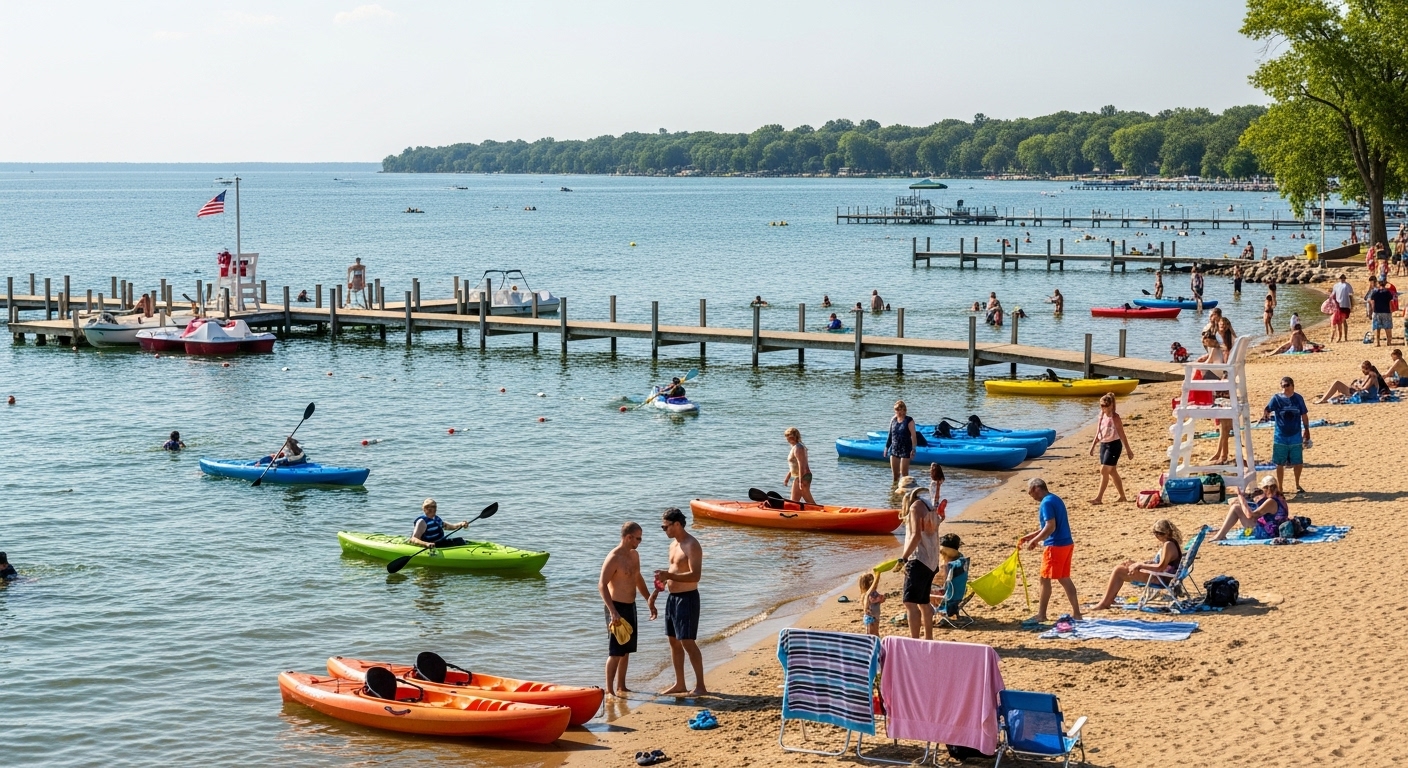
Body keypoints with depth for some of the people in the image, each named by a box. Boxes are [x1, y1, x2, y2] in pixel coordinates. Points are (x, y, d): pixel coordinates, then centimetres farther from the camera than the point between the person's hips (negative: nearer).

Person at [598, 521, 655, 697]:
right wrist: (612, 611, -30)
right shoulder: (614, 558, -18)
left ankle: (621, 686, 22)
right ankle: (609, 689, -1)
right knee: (616, 651, -7)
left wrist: (650, 602, 23)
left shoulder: (634, 555, 10)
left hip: (630, 607, 9)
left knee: (626, 650, 13)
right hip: (617, 607, -9)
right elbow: (602, 585, -23)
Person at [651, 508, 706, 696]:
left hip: (687, 598, -9)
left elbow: (695, 576, -25)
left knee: (687, 641, -9)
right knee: (674, 641, 12)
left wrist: (669, 576, -32)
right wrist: (655, 593, 21)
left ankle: (700, 686, -4)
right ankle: (679, 684, 21)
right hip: (672, 598, 9)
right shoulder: (674, 544, 13)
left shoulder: (692, 546, -16)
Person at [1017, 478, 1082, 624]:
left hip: (1055, 546, -9)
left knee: (1045, 579, 0)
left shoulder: (1046, 503, -15)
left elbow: (1050, 527, -23)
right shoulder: (1055, 499, 15)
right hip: (1066, 543, 9)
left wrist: (1034, 540, -13)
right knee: (1064, 578, 13)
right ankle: (1076, 613, 13)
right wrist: (1030, 536, 21)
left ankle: (1041, 615, 6)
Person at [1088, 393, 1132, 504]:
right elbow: (1098, 432, 16)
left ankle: (1099, 498, -9)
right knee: (1112, 471, 12)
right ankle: (1122, 496, 22)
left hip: (1113, 445, -8)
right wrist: (1093, 445, 16)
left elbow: (1122, 435, -12)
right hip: (1104, 444, 8)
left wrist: (1128, 450, -10)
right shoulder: (1102, 415, 7)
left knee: (1104, 470, -12)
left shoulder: (1115, 417, -14)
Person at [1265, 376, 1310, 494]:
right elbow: (1268, 409, -20)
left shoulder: (1298, 399, 0)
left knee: (1298, 462, 9)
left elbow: (1304, 415, 9)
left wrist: (1306, 430, 11)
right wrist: (1265, 415, -42)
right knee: (1280, 463, 5)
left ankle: (1297, 485, 28)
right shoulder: (1276, 398, -7)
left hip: (1296, 437, 2)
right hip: (1280, 437, -2)